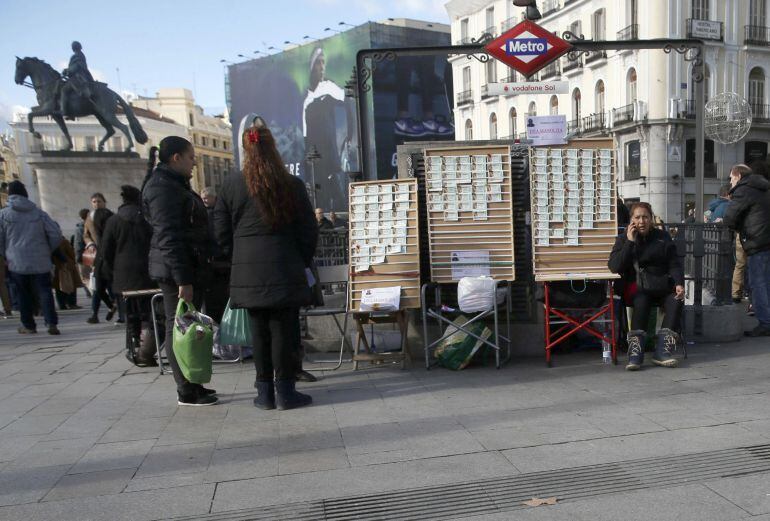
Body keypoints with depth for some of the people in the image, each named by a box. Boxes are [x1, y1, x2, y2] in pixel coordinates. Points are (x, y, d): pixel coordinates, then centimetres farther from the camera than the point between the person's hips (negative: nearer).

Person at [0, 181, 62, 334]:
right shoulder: (39, 213, 3)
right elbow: (56, 233, 0)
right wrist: (48, 251, 12)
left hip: (17, 262, 0)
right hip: (41, 262, 1)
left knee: (23, 295, 11)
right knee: (45, 292, 1)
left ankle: (28, 325, 17)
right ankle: (52, 323, -10)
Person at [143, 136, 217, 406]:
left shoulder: (175, 184, 19)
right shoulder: (163, 188, -14)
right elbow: (169, 238, -21)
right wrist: (183, 280, -24)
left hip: (189, 269, 10)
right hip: (176, 271, -10)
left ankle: (191, 384, 22)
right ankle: (187, 392, 4)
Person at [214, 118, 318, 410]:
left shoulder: (231, 185, 2)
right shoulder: (292, 185, -2)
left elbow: (221, 233, 5)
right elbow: (308, 231, 1)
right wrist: (302, 262, 13)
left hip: (248, 273, 2)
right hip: (285, 271, -2)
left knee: (259, 331, 9)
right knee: (284, 330, 4)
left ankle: (265, 392, 16)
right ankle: (284, 391, 10)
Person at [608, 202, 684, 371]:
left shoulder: (663, 237, 14)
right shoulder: (623, 239, 10)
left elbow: (674, 265, 9)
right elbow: (614, 266, -5)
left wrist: (679, 284, -11)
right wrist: (630, 242, -9)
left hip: (662, 285, 2)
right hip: (636, 287, -2)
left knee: (676, 300, -28)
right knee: (641, 300, -35)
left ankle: (663, 350, -35)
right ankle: (635, 349, -39)